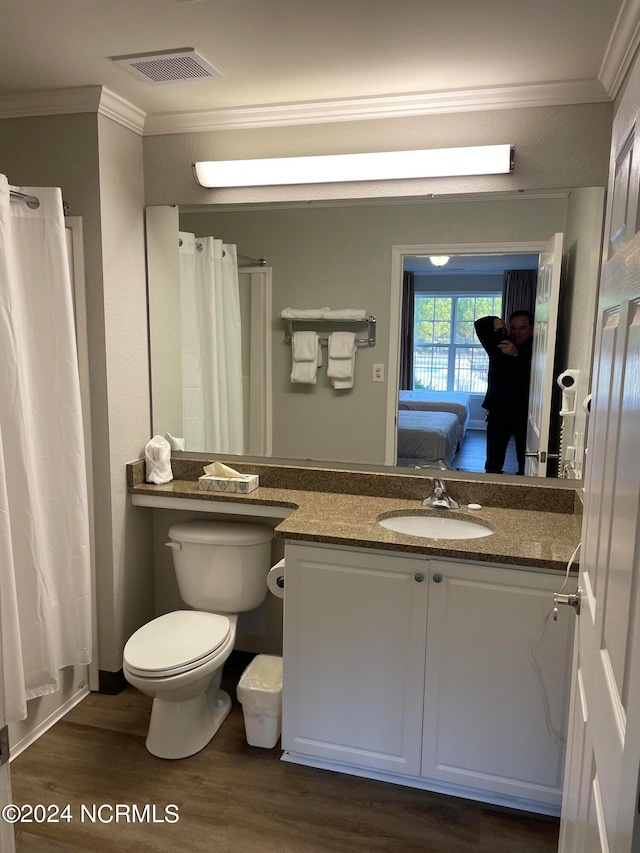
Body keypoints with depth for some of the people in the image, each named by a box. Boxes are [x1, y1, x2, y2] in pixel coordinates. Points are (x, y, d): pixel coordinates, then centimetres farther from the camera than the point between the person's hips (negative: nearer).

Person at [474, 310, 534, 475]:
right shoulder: (499, 344, 5)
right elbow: (479, 324, 5)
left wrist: (517, 353, -38)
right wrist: (494, 321, -16)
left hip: (525, 413, -2)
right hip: (499, 412, 2)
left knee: (526, 461, 5)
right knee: (493, 462, 2)